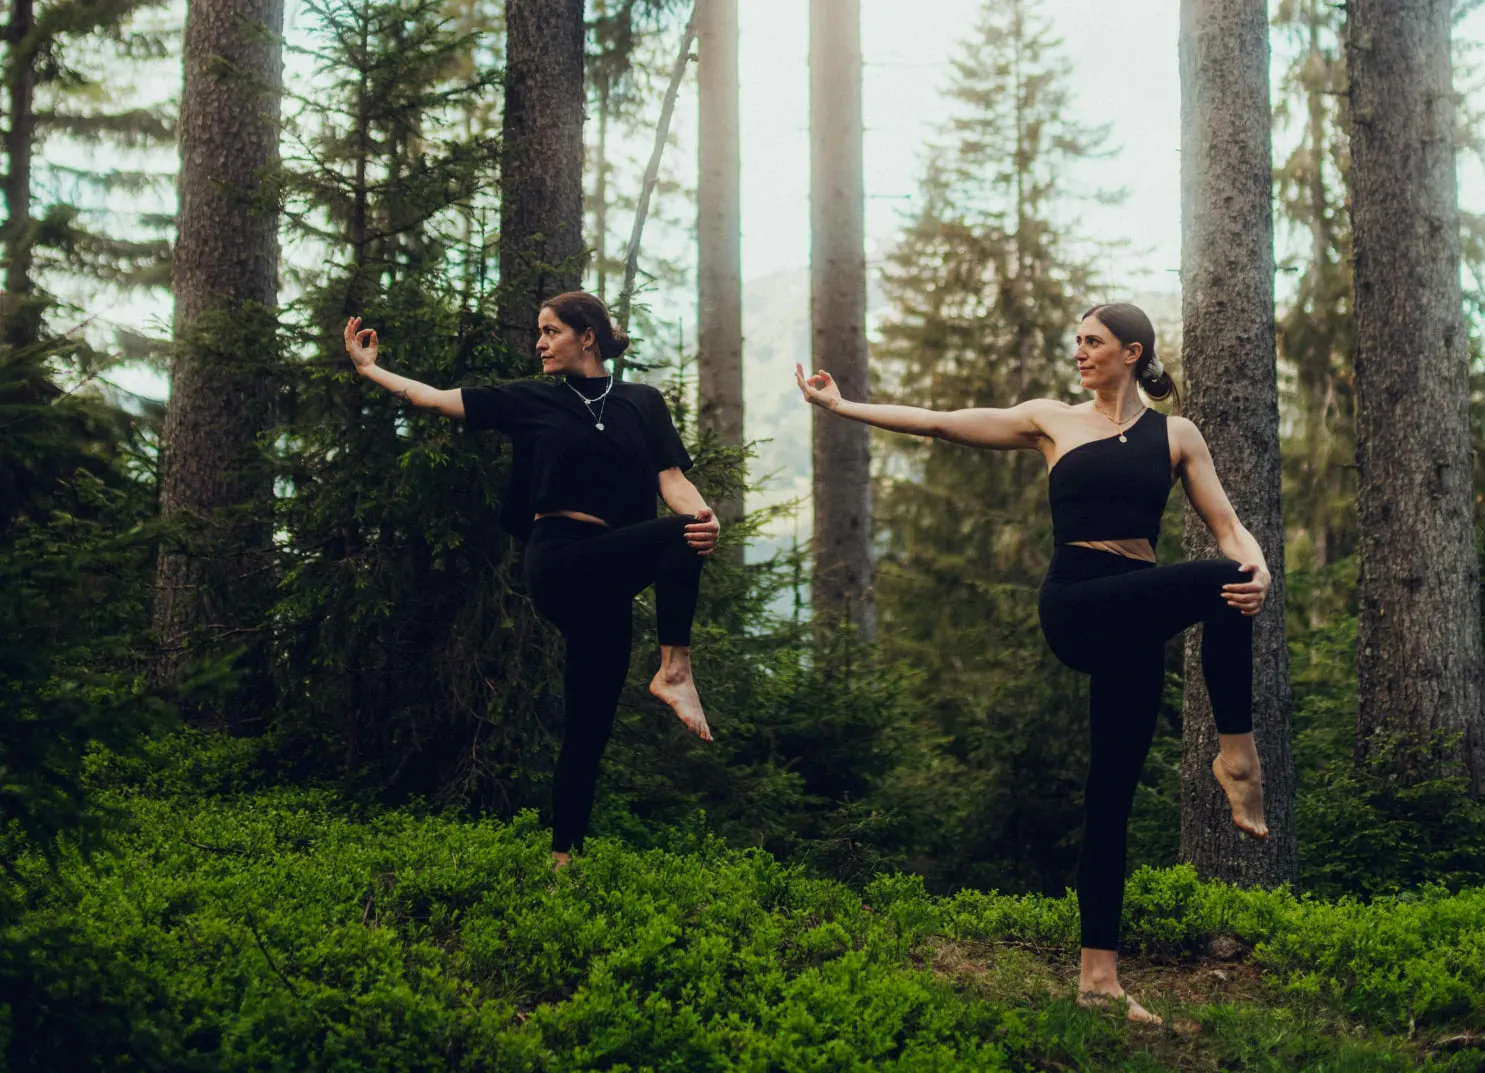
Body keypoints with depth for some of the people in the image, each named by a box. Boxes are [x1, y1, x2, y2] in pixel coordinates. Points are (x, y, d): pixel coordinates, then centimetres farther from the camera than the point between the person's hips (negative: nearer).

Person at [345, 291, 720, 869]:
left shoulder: (643, 403, 13)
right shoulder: (532, 400, 10)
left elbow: (671, 478, 2)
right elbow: (438, 398, 12)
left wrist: (706, 518, -18)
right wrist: (367, 368, 11)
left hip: (606, 575, 3)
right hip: (558, 559, -3)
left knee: (588, 730, 2)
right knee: (674, 534, -27)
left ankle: (563, 858, 6)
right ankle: (676, 669, -24)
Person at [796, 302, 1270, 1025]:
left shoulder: (1175, 435, 12)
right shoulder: (1054, 422, 10)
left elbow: (1226, 526, 6)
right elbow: (940, 423, 10)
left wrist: (1258, 567, -16)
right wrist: (842, 405, 6)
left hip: (1136, 619, 3)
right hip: (1075, 605, -2)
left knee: (1112, 793, 2)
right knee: (1215, 582, -28)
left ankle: (1098, 977, 5)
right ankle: (1237, 754, -16)